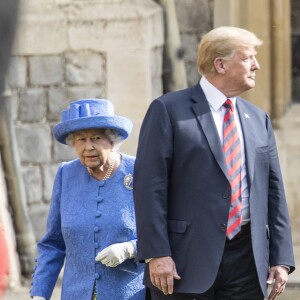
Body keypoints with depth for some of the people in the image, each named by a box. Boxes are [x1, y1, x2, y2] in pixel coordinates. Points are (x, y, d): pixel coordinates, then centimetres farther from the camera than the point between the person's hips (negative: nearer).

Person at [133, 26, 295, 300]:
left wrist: (281, 259, 7)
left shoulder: (259, 119, 15)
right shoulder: (169, 110, -1)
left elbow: (274, 191, 15)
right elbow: (150, 185, -7)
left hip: (247, 260, 5)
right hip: (187, 263, -5)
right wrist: (156, 254, -15)